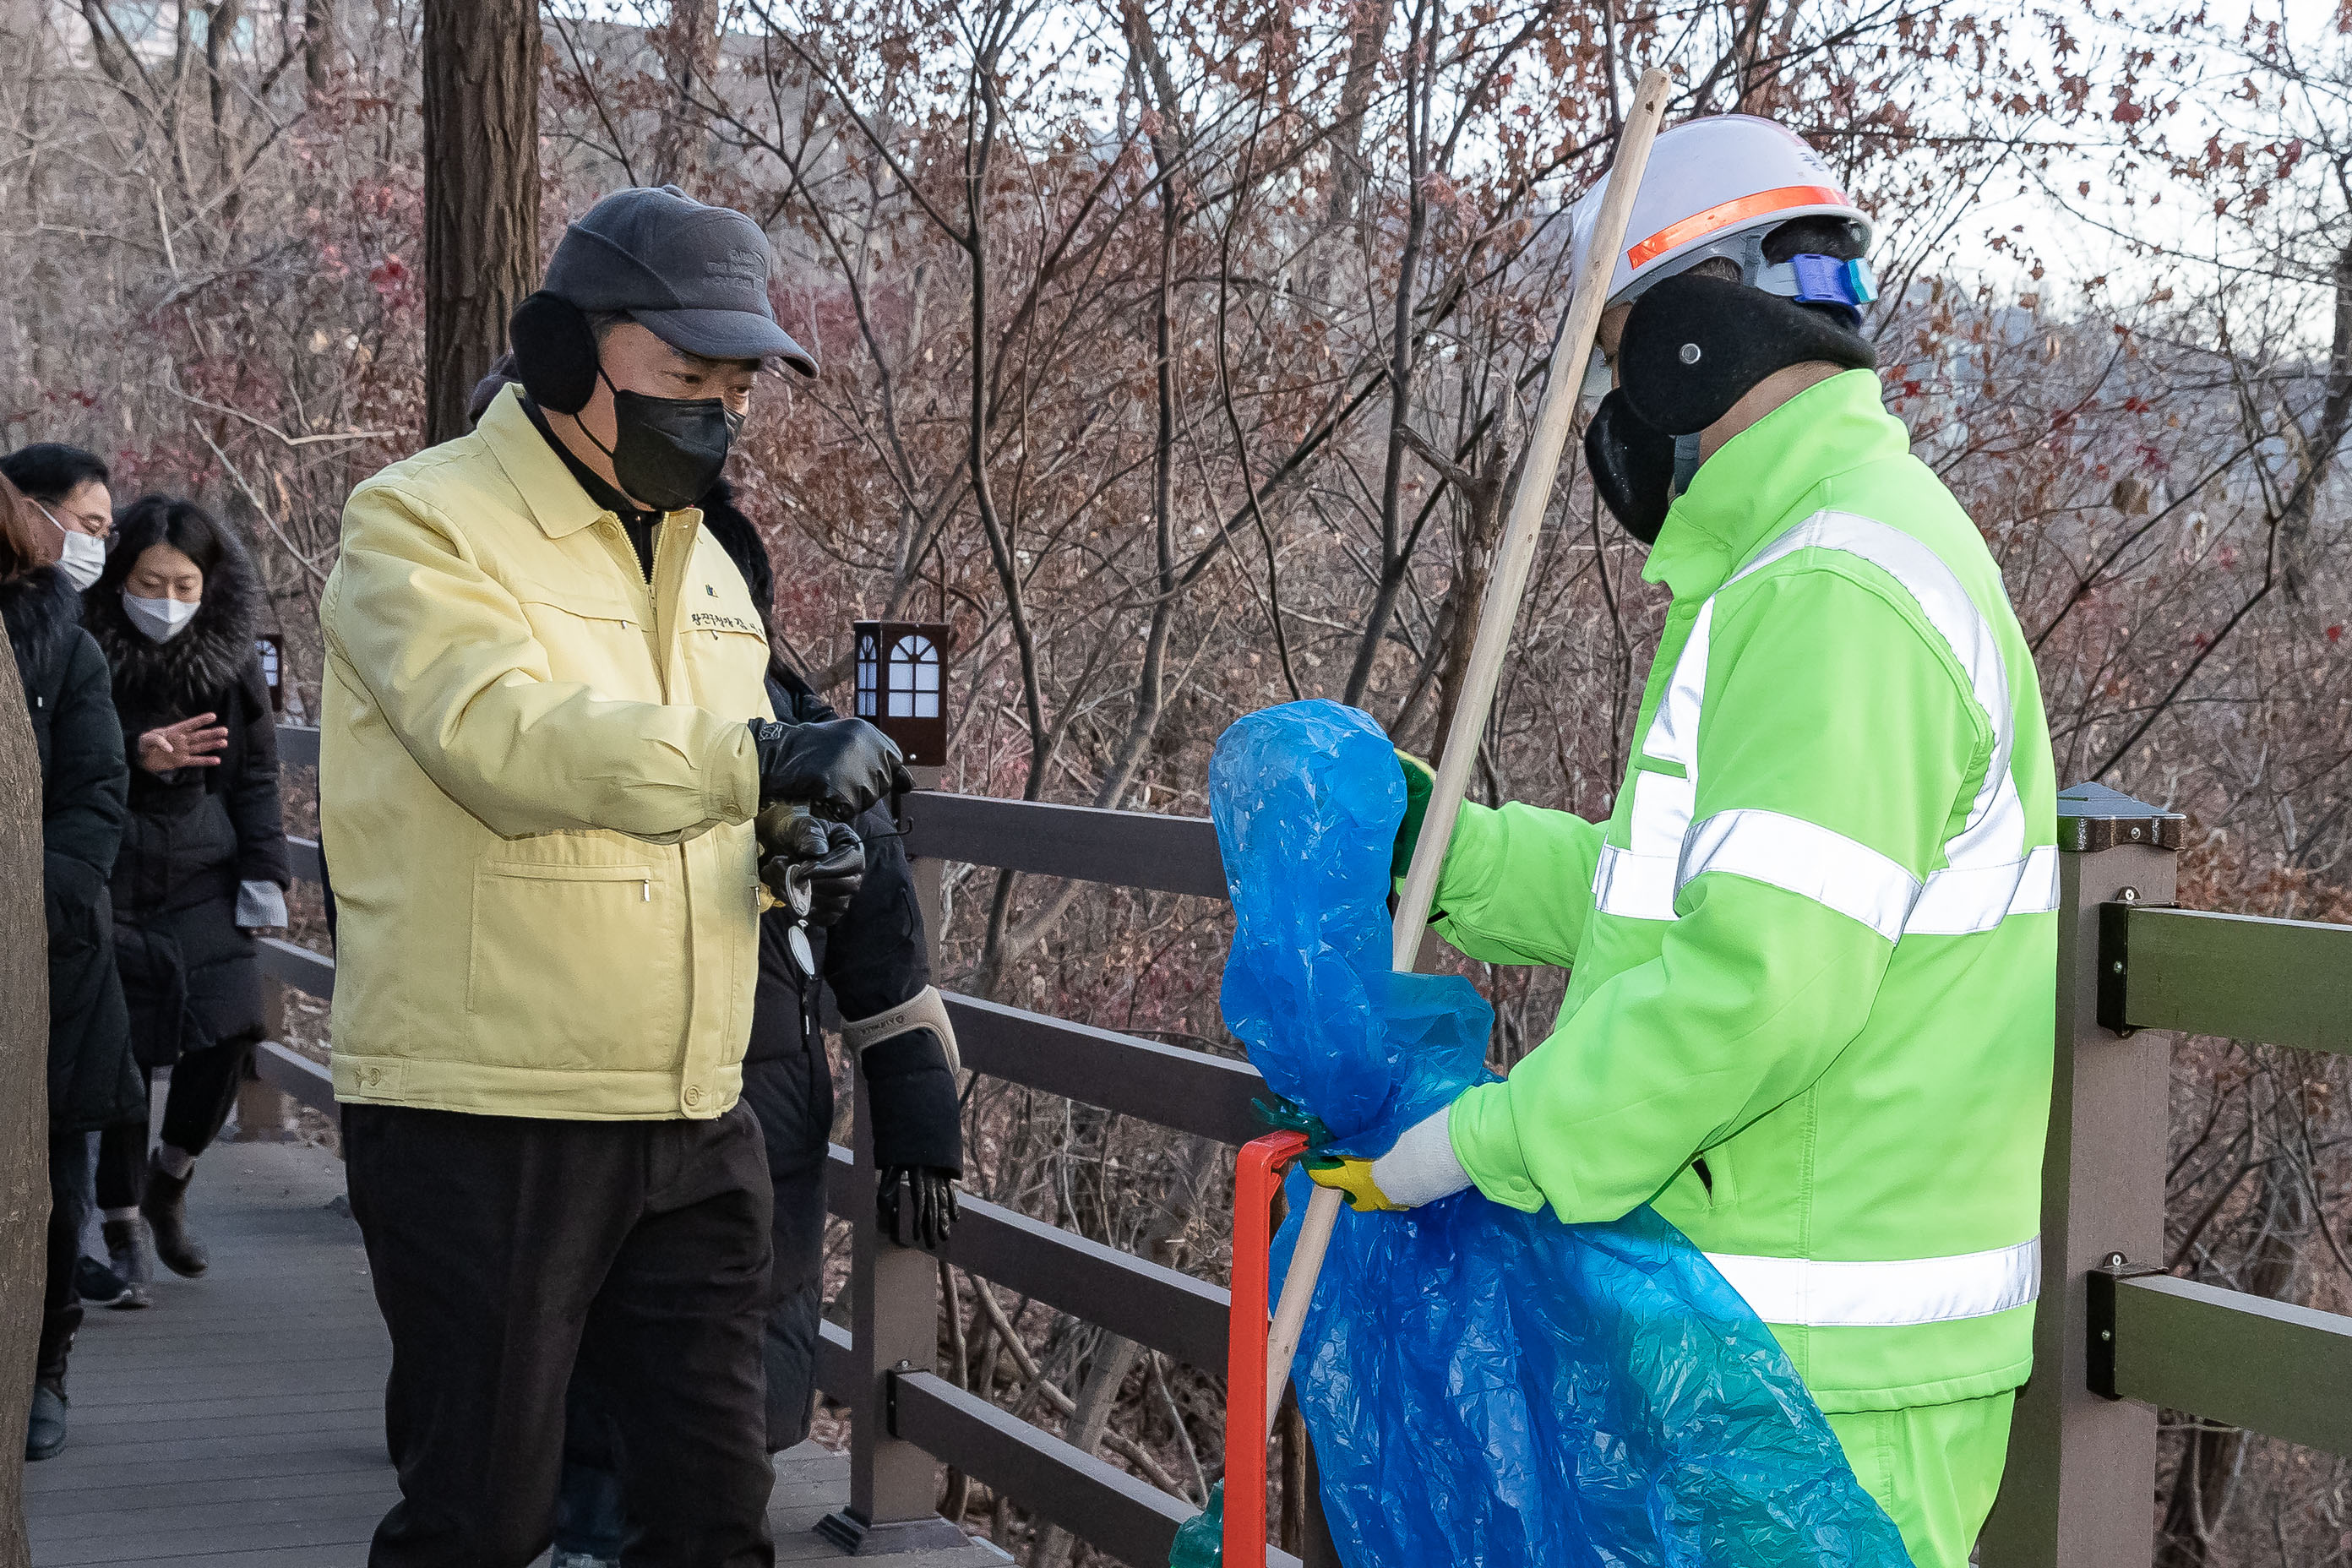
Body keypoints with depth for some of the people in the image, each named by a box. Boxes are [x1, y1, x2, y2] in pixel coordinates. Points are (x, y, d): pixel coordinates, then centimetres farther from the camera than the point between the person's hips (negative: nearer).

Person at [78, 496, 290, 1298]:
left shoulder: (232, 658, 5)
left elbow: (256, 776, 10)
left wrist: (264, 876, 2)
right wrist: (138, 756, -21)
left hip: (203, 877, 2)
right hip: (112, 881, -2)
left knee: (229, 1027, -11)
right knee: (123, 1053, -3)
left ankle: (168, 1182, 15)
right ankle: (122, 1226, 13)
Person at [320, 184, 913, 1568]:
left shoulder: (702, 560, 18)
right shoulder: (423, 525, -7)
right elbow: (510, 737, -26)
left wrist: (793, 845, 2)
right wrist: (760, 761, -38)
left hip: (696, 1128, 7)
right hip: (484, 1123, -7)